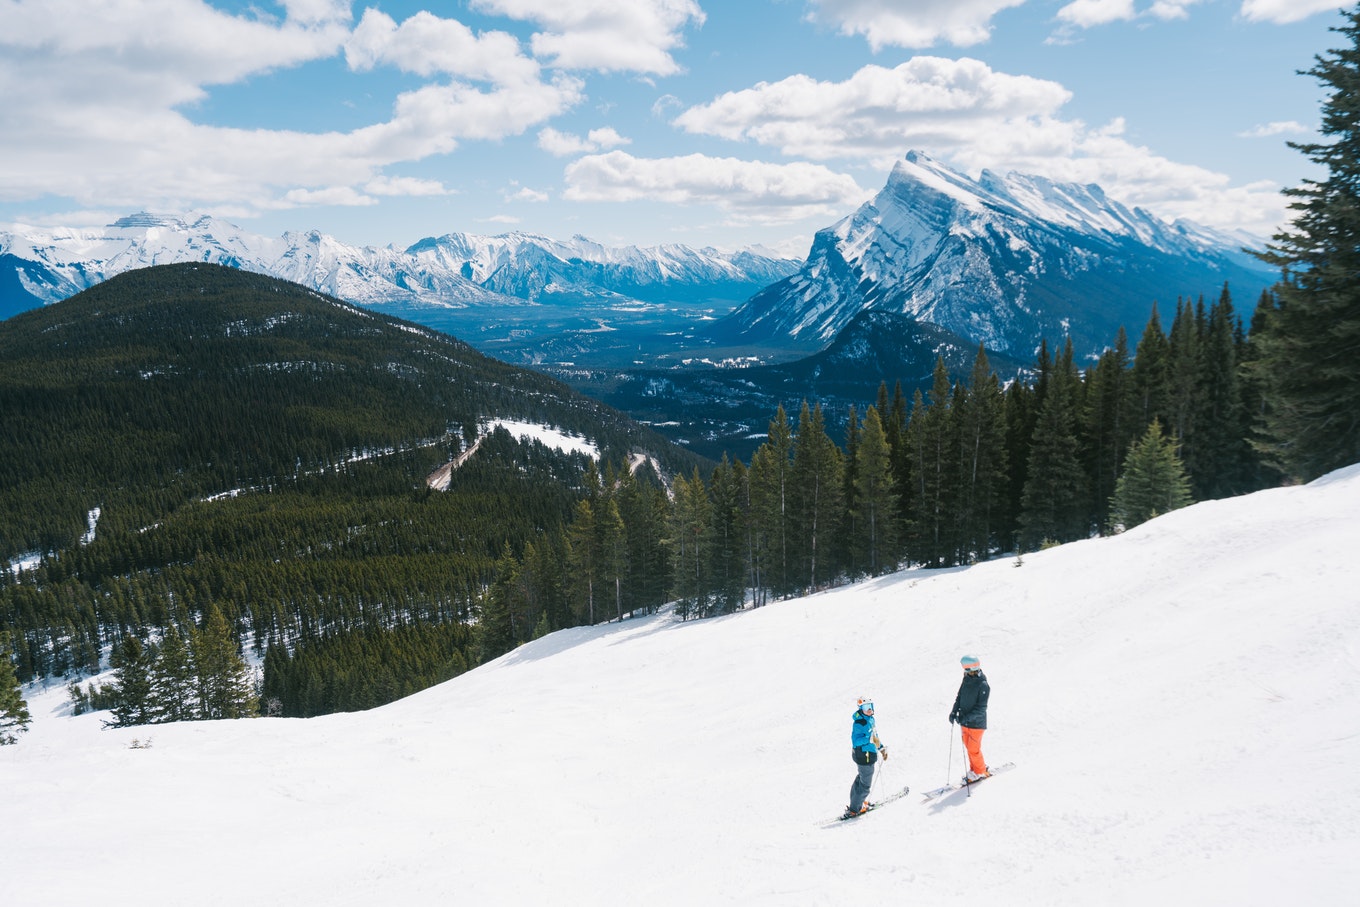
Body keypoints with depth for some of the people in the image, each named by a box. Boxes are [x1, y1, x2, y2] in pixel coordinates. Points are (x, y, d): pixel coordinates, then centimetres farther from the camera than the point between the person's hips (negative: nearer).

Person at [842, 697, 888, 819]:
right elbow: (855, 741, -31)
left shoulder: (870, 719, 4)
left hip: (869, 754, 10)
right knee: (865, 784, 2)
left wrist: (881, 747, 21)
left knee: (860, 778, 24)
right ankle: (854, 809, 13)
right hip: (864, 756, -10)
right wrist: (869, 739, -43)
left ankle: (857, 801, 42)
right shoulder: (858, 723, -26)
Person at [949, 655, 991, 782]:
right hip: (965, 721, 7)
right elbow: (959, 697, 10)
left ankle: (980, 772, 22)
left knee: (974, 749, 2)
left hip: (976, 723, -7)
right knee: (969, 747, 16)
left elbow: (981, 708, -22)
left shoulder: (983, 685, -20)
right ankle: (975, 769, 33)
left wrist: (967, 717, -29)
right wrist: (954, 712, -3)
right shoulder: (967, 680, 1)